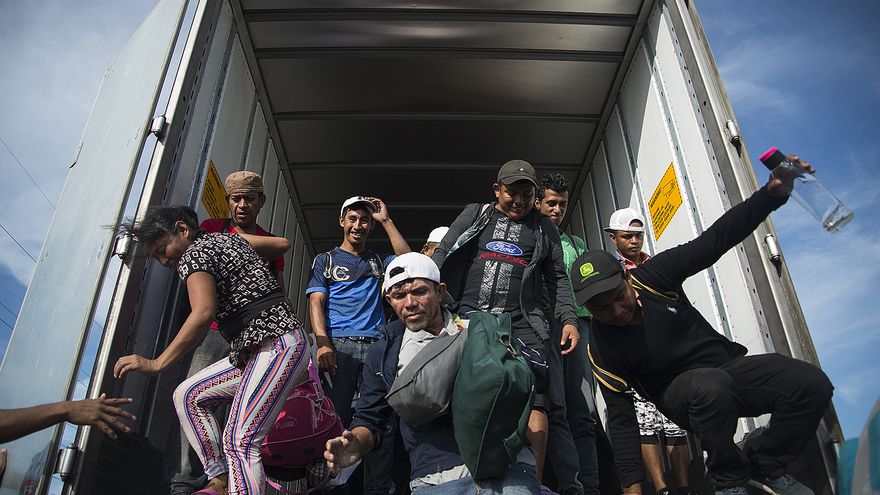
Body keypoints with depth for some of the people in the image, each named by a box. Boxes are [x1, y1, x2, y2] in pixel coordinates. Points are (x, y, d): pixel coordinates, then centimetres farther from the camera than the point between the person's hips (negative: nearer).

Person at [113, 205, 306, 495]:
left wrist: (157, 364, -20)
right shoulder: (230, 238, 19)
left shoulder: (192, 255, -7)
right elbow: (283, 244, 26)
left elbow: (203, 313, -24)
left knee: (239, 442, -17)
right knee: (187, 395, 11)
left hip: (276, 346, -11)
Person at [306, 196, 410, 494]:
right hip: (338, 346, -1)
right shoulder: (325, 260, 17)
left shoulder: (379, 262, 23)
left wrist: (386, 220, 8)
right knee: (336, 420, -4)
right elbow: (316, 302, 4)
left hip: (375, 346, 2)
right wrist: (322, 343, -13)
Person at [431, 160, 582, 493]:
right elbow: (442, 255, 12)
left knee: (536, 402, -13)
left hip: (523, 325, 0)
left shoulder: (543, 228, 20)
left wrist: (569, 319, 7)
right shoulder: (474, 216, 18)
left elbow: (558, 279, 20)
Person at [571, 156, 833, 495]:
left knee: (812, 384, -20)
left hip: (727, 363, 4)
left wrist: (773, 194, -24)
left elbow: (713, 241, -13)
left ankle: (764, 463, 7)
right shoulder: (601, 348, -19)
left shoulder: (650, 276, -14)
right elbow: (621, 418, -15)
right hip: (679, 392, -4)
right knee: (710, 387, -40)